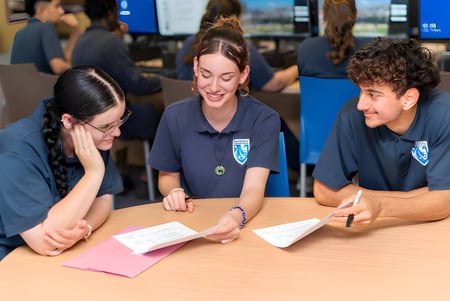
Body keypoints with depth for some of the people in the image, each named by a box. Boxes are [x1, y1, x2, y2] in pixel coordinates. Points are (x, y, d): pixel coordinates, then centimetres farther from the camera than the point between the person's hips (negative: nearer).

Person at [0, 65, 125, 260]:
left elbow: (103, 198, -2)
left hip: (69, 251, 5)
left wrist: (83, 228, -23)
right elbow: (43, 241, -30)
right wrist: (94, 171, -29)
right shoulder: (18, 150, -26)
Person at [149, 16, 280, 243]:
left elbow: (253, 188, -19)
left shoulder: (264, 120, -9)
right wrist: (175, 192, -12)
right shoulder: (174, 117, -4)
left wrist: (237, 216, -40)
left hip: (247, 223, -2)